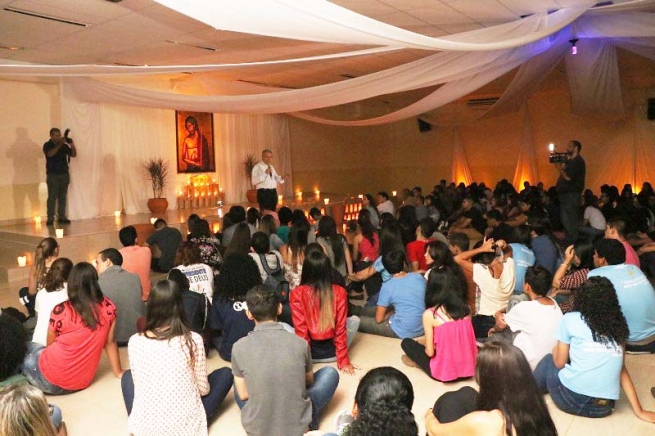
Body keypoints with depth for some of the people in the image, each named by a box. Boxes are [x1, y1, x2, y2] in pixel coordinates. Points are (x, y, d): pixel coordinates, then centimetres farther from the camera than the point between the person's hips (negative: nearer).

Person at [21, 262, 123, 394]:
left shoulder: (61, 311, -16)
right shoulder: (108, 307, -8)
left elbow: (50, 345, 1)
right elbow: (110, 342, 2)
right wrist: (118, 372, 14)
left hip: (52, 380, -4)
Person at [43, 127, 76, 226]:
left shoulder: (64, 146, 10)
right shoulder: (47, 145, 0)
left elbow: (74, 154, 6)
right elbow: (50, 154, -19)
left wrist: (72, 145, -11)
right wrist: (59, 145, -24)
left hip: (64, 174, 4)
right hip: (52, 175, -4)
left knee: (62, 197, 4)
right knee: (52, 197, -6)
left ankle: (61, 217, 7)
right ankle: (50, 219, -6)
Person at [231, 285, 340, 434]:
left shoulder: (239, 347, -11)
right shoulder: (300, 344, -9)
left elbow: (243, 395, 1)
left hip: (256, 429, 1)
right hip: (297, 427, -1)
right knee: (330, 373, 19)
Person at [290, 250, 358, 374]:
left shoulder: (297, 293, -12)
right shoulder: (339, 292, -10)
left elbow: (301, 329, -11)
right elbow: (340, 328, -8)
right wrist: (343, 360, -1)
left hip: (310, 352, -1)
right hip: (332, 352, 2)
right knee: (354, 319, 24)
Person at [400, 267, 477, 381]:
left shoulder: (429, 314, -16)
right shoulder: (466, 308, -3)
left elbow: (430, 352, -11)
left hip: (443, 372, -5)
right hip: (468, 369, 5)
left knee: (406, 343, 14)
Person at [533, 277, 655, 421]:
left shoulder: (570, 319, 0)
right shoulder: (618, 326, 12)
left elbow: (559, 363, 6)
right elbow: (622, 370, 12)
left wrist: (556, 349, 28)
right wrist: (639, 411, 17)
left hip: (571, 399, -4)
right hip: (604, 408, 4)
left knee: (549, 359, 27)